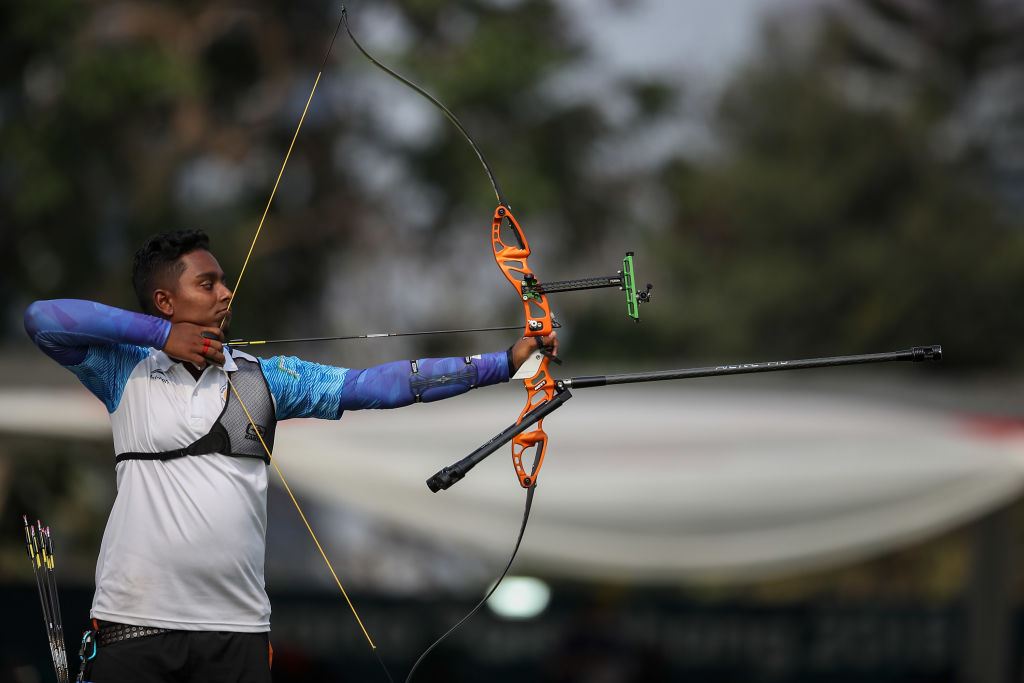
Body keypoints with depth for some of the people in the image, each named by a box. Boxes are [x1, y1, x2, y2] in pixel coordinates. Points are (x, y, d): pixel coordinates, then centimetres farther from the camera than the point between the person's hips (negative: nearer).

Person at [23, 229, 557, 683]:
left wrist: (505, 363, -1)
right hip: (134, 621, -2)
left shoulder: (264, 377, 11)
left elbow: (374, 386, 6)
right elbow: (43, 319, -8)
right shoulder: (127, 371, 4)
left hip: (236, 627, 2)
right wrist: (163, 335, -7)